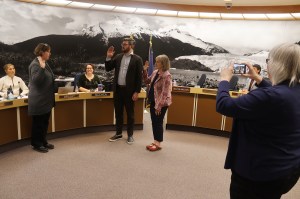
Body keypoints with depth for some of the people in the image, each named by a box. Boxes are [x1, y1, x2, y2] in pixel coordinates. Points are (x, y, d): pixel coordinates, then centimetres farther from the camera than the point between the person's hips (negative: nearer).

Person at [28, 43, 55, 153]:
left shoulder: (45, 63, 12)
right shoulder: (35, 65, -17)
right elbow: (36, 80, -28)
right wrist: (41, 68, -36)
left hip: (46, 99, 9)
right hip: (38, 100, -9)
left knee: (45, 122, 16)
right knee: (38, 123, 3)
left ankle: (43, 141, 29)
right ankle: (36, 144, 16)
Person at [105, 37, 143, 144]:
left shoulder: (137, 59, -5)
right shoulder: (118, 57, 8)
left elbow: (139, 77, -8)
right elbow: (108, 69, 10)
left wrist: (136, 92, -12)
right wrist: (108, 57, -5)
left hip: (129, 90, -4)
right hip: (118, 89, 5)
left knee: (130, 114, 7)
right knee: (118, 113, 13)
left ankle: (130, 135, 20)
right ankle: (118, 133, 27)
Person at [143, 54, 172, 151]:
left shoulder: (166, 76, -19)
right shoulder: (155, 72, 6)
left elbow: (165, 93, -21)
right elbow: (147, 81, 20)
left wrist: (158, 106, -22)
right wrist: (145, 71, 6)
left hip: (161, 103, -8)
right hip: (153, 101, 8)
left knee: (158, 123, 1)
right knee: (154, 122, 13)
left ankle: (158, 144, 15)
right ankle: (155, 141, 26)